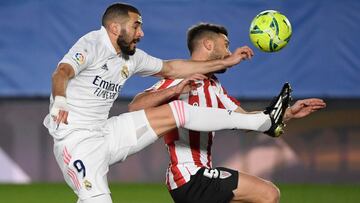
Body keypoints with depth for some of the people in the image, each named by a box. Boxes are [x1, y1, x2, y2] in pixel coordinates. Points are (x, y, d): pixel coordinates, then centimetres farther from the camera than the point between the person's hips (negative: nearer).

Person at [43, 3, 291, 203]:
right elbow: (62, 73, -29)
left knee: (179, 111, 4)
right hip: (76, 139, -8)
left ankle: (263, 122, 8)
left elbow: (171, 68, 24)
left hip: (106, 133, 8)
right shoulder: (92, 44, -12)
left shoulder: (132, 57, 13)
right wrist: (59, 101, -52)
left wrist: (226, 62, 25)